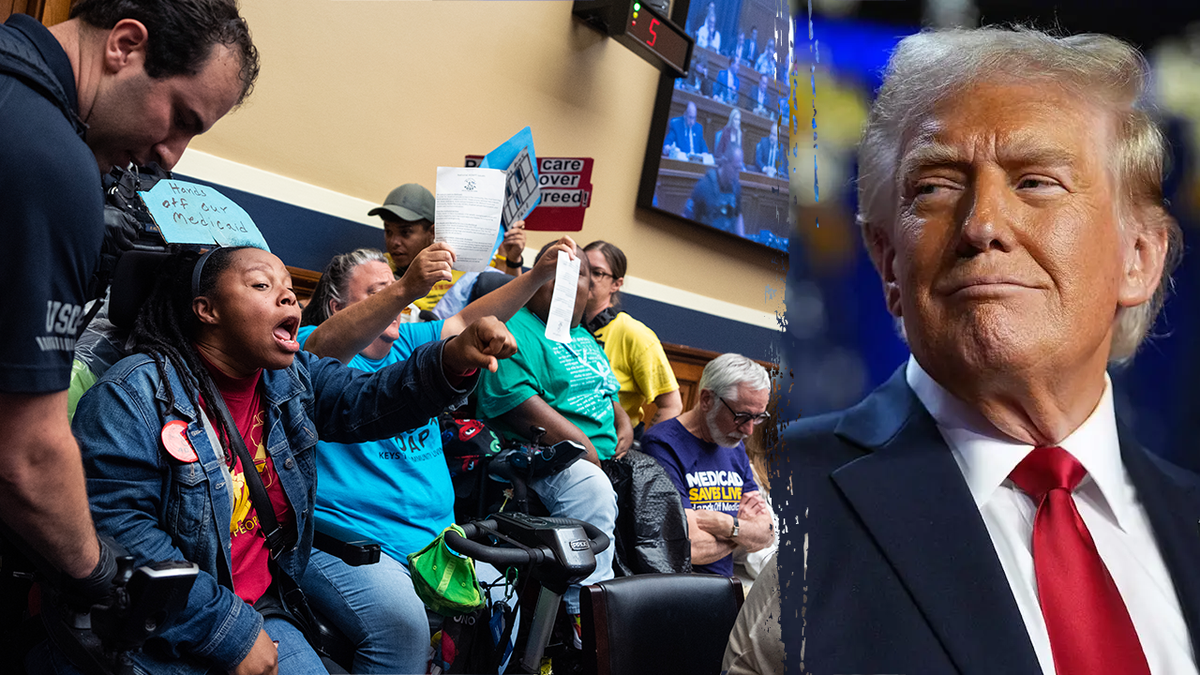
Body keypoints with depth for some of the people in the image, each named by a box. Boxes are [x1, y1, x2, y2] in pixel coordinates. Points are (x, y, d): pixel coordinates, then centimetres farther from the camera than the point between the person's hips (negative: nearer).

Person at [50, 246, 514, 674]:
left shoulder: (293, 378, 8)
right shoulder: (135, 394, -15)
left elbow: (368, 400, -3)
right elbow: (116, 527, -20)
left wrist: (455, 359, -24)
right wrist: (227, 630, -21)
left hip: (258, 611, 6)